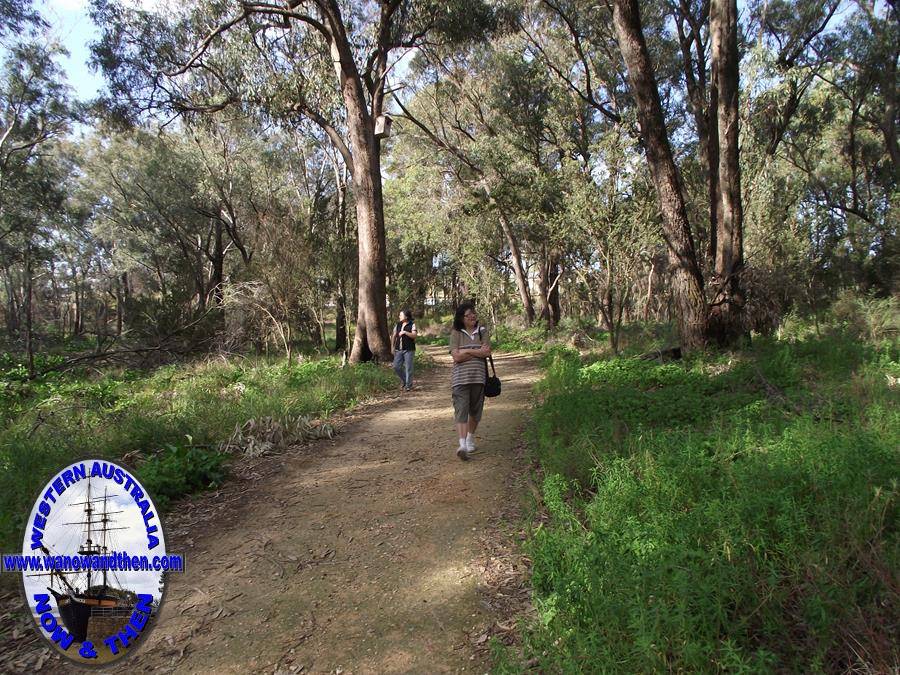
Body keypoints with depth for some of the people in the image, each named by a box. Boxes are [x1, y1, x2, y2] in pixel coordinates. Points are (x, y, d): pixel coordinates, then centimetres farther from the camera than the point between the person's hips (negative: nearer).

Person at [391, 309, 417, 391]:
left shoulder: (412, 325, -5)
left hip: (409, 350, -5)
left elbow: (414, 336, -17)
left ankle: (408, 385, 9)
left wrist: (405, 332, -27)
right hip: (399, 350, 5)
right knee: (396, 367, 0)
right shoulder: (398, 324, 9)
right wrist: (393, 347, 13)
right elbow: (394, 336, 15)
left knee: (408, 368, -2)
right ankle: (404, 380, 23)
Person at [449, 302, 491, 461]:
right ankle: (462, 444, -20)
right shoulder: (456, 333, 2)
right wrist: (478, 352, -7)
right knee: (461, 410, -12)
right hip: (461, 378, -3)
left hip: (478, 376, 3)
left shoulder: (483, 331, 8)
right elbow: (456, 356, -9)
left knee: (475, 411, 13)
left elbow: (487, 352, -5)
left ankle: (470, 438, 33)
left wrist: (466, 352, -10)